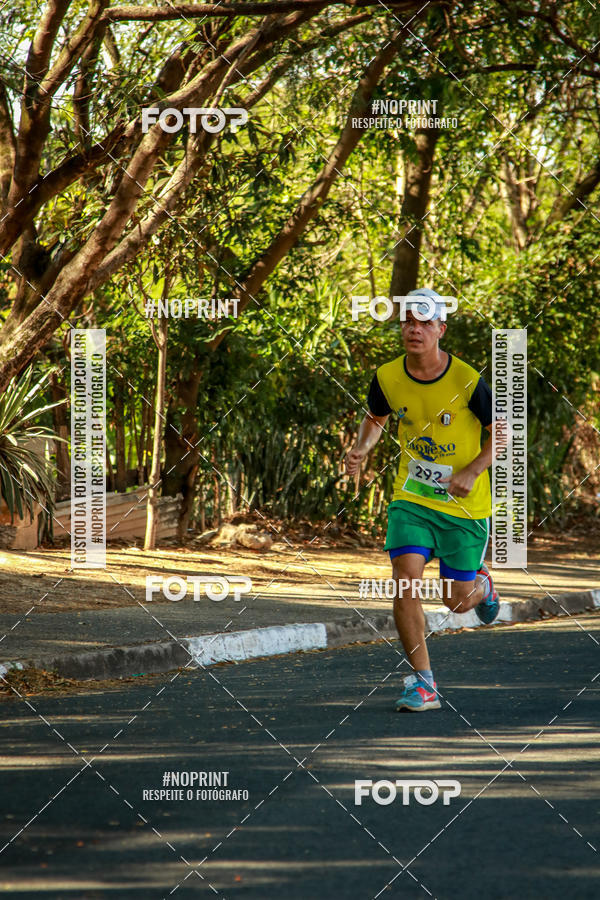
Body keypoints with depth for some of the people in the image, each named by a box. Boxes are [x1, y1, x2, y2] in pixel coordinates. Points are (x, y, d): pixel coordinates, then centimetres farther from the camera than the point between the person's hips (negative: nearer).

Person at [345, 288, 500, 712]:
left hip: (465, 505, -2)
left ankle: (480, 584, 45)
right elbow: (375, 419, 15)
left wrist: (472, 472, -17)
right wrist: (361, 450, -5)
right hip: (411, 498, 2)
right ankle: (423, 682, -9)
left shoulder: (467, 380, -16)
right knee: (407, 580, -18)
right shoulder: (388, 377, -6)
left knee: (457, 601, 6)